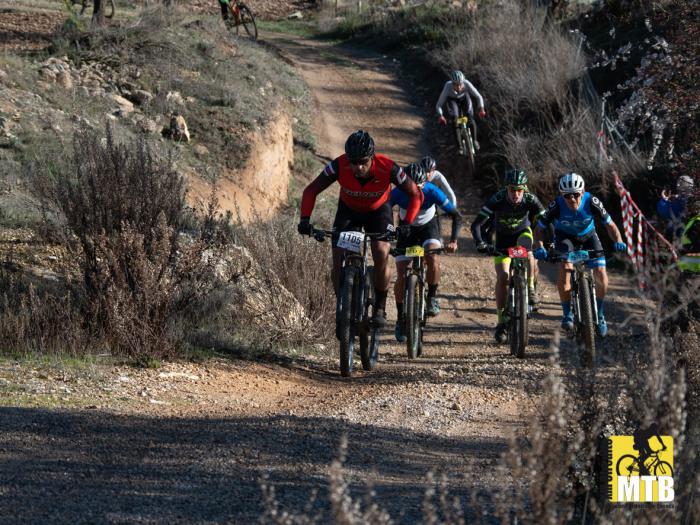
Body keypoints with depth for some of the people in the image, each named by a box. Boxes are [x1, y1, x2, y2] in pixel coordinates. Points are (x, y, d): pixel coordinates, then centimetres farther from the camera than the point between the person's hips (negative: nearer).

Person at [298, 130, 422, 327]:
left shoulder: (388, 168, -34)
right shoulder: (339, 166, -32)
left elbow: (415, 194, -21)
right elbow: (311, 191, -21)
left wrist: (407, 224, -34)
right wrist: (305, 220, -34)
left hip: (378, 211, -1)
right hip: (348, 211, 1)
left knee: (381, 255, -23)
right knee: (338, 261, -14)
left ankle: (380, 308, -5)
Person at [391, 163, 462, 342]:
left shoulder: (432, 192, -30)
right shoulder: (397, 193, -30)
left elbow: (456, 216, -25)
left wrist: (453, 240, -37)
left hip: (428, 226, -1)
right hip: (407, 229, 1)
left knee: (433, 260, -31)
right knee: (401, 276, -8)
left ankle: (432, 297, -7)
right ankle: (401, 319, 8)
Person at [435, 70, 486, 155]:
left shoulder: (467, 84, -39)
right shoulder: (448, 87, -40)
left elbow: (478, 96, -28)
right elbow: (439, 105, -34)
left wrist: (481, 109, -42)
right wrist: (440, 116, -49)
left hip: (464, 98, 1)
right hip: (452, 100, -1)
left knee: (470, 119, -12)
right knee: (455, 121, -15)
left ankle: (474, 140, 14)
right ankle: (460, 147, 0)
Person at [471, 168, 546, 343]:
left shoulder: (530, 200, -27)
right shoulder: (497, 200, -30)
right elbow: (476, 225, -32)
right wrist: (480, 243, -47)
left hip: (522, 233, 0)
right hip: (503, 238, 0)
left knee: (526, 250, -35)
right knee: (502, 276, -15)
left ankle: (531, 289, -16)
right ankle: (501, 321, -6)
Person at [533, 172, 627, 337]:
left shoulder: (592, 203, -30)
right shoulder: (557, 206, -31)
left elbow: (610, 225, -21)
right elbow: (539, 229, -22)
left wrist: (618, 241, -39)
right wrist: (540, 248, -41)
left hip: (587, 236, 1)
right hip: (565, 237, -1)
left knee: (600, 273, -15)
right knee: (565, 268, -25)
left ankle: (599, 314, 5)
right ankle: (567, 314, -9)